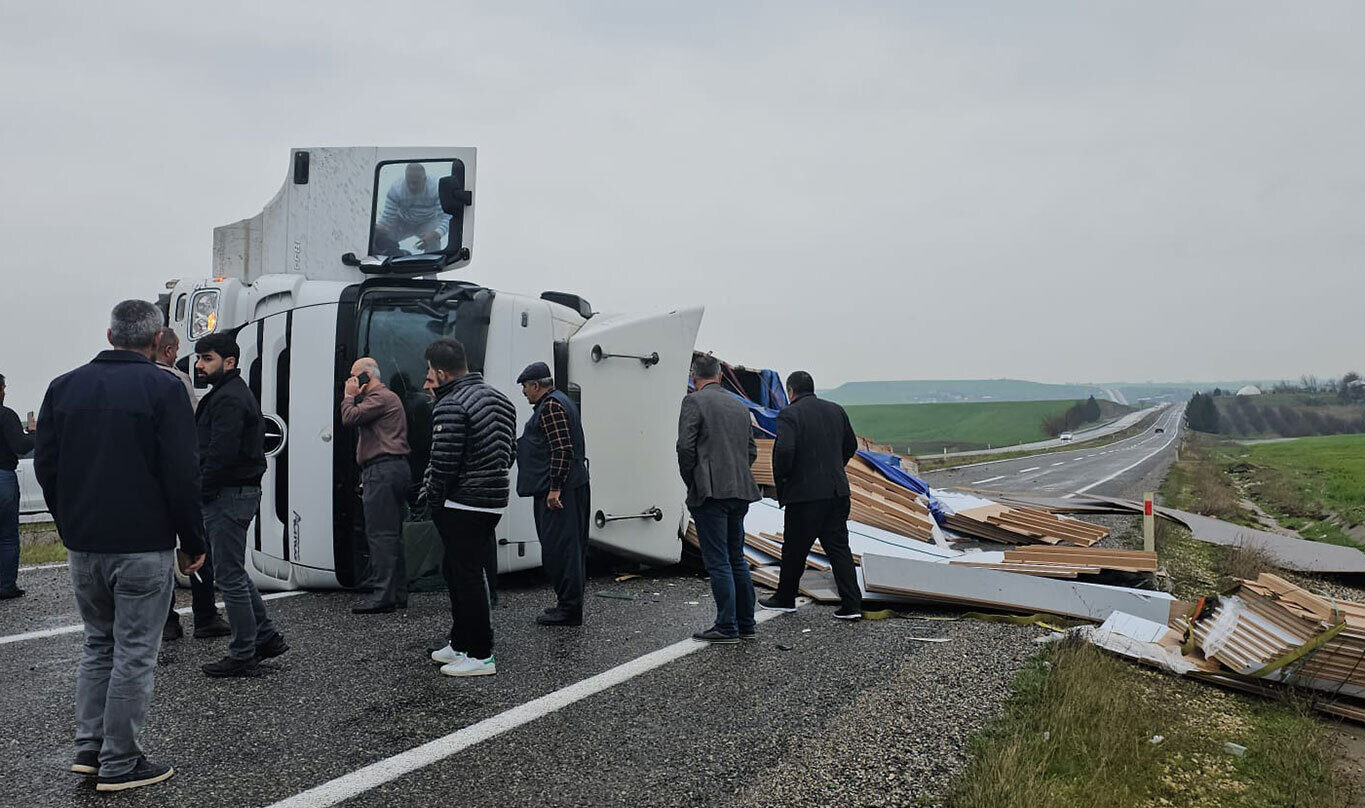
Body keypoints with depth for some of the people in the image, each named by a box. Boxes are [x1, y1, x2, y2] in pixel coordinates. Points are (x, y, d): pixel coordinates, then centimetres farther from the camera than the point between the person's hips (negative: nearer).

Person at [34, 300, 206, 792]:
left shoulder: (64, 387, 7)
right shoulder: (163, 389, -10)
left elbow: (45, 466, 10)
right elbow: (182, 475, -14)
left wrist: (70, 525, 19)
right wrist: (193, 542, -5)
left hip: (82, 546, 6)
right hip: (143, 547, -5)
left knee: (97, 644, 21)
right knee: (134, 653, 3)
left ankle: (88, 747, 22)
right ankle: (119, 764, 9)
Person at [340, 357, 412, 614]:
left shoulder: (380, 397, -7)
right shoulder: (386, 397, 27)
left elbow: (349, 418, -16)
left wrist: (349, 396, -1)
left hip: (383, 470, -11)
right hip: (395, 469, 11)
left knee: (380, 534, -12)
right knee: (392, 534, 11)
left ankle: (382, 597, -14)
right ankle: (399, 595, 14)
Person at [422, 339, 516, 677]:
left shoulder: (450, 406, -16)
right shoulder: (500, 398, 14)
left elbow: (444, 462, -18)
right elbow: (508, 453, 16)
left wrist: (434, 499, -5)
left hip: (462, 505, -9)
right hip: (495, 500, 9)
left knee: (467, 576, -2)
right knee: (455, 570, 20)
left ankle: (480, 655, 3)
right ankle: (460, 644, 28)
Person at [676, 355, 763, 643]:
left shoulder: (694, 402, -6)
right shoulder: (739, 405, 15)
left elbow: (685, 446, -14)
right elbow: (751, 450, 17)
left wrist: (691, 483, -2)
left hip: (710, 492, -7)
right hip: (740, 491, 7)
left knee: (718, 562, -2)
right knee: (736, 559, 15)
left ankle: (726, 627, 1)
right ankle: (747, 625, 20)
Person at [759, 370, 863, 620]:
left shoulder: (789, 414, -11)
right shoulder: (836, 410, 10)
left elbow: (784, 450, -23)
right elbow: (851, 446, 19)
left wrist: (780, 479, -7)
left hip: (804, 493, -5)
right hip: (837, 490, 6)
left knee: (794, 548, 10)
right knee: (838, 546, 7)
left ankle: (785, 598, 25)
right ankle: (852, 604, 2)